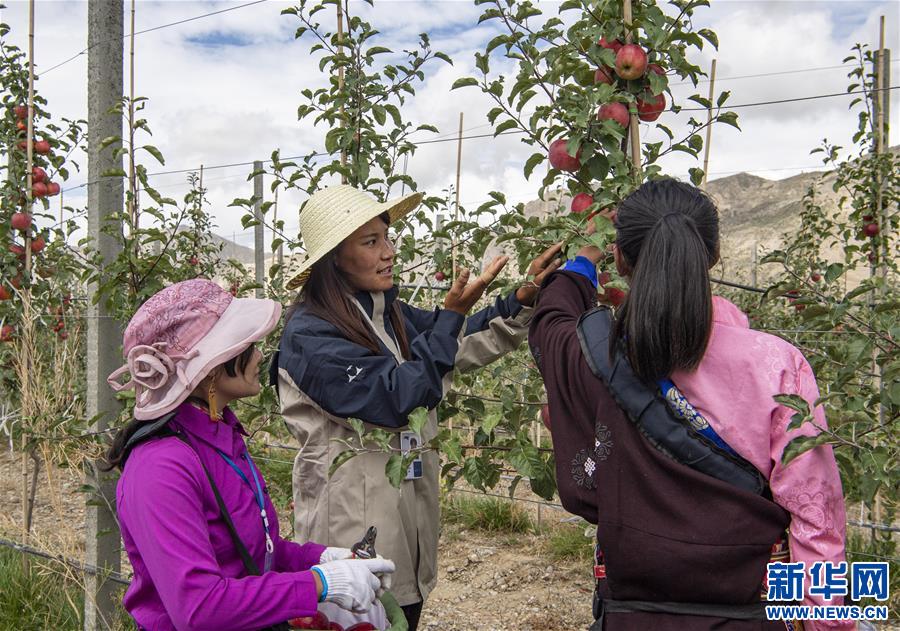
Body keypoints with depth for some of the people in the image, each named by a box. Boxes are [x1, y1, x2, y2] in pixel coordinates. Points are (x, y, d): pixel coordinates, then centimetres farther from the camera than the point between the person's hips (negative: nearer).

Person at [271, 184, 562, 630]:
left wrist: (524, 299, 2)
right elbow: (397, 396, -23)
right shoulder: (308, 334, -17)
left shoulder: (389, 314, 6)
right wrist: (453, 312, -25)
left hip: (411, 507, 8)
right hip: (354, 521, -7)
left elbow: (462, 344, 16)